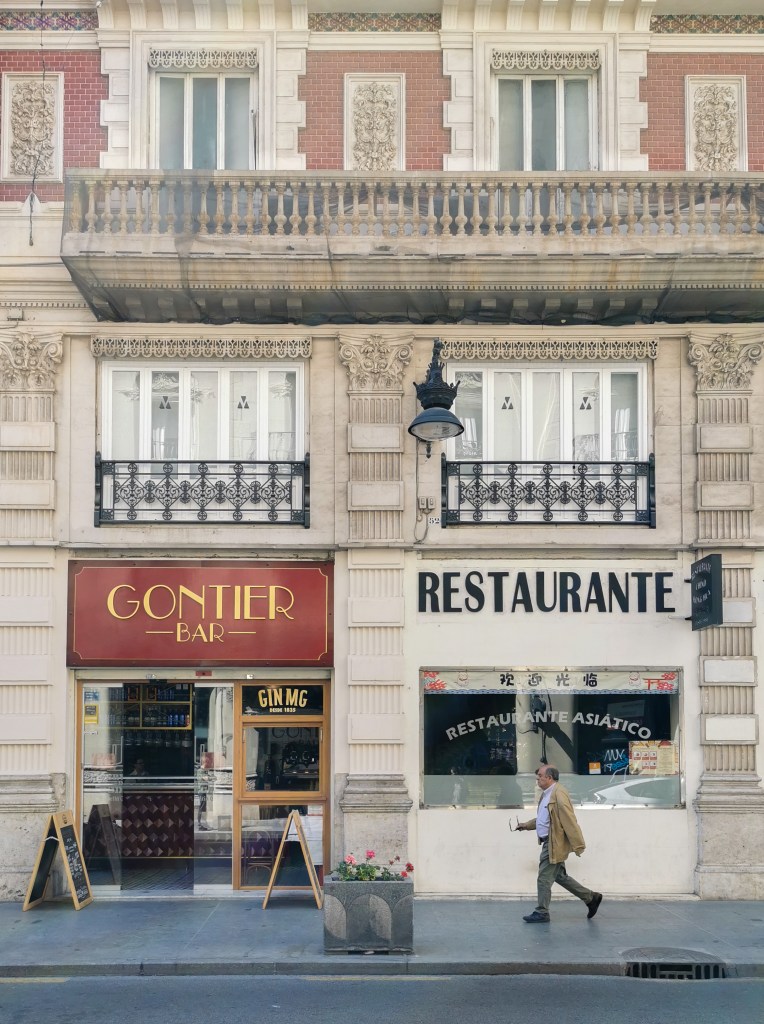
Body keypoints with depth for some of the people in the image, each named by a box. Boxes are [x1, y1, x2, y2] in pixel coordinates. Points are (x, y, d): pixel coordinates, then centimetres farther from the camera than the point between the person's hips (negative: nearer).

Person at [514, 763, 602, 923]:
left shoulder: (559, 793, -20)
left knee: (544, 878, -2)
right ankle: (591, 897, 26)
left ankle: (541, 913, 9)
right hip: (550, 843, 10)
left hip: (555, 844, -10)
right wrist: (527, 825, 19)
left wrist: (578, 845, -23)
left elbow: (569, 821, -22)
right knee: (559, 876, 17)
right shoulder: (546, 794, 12)